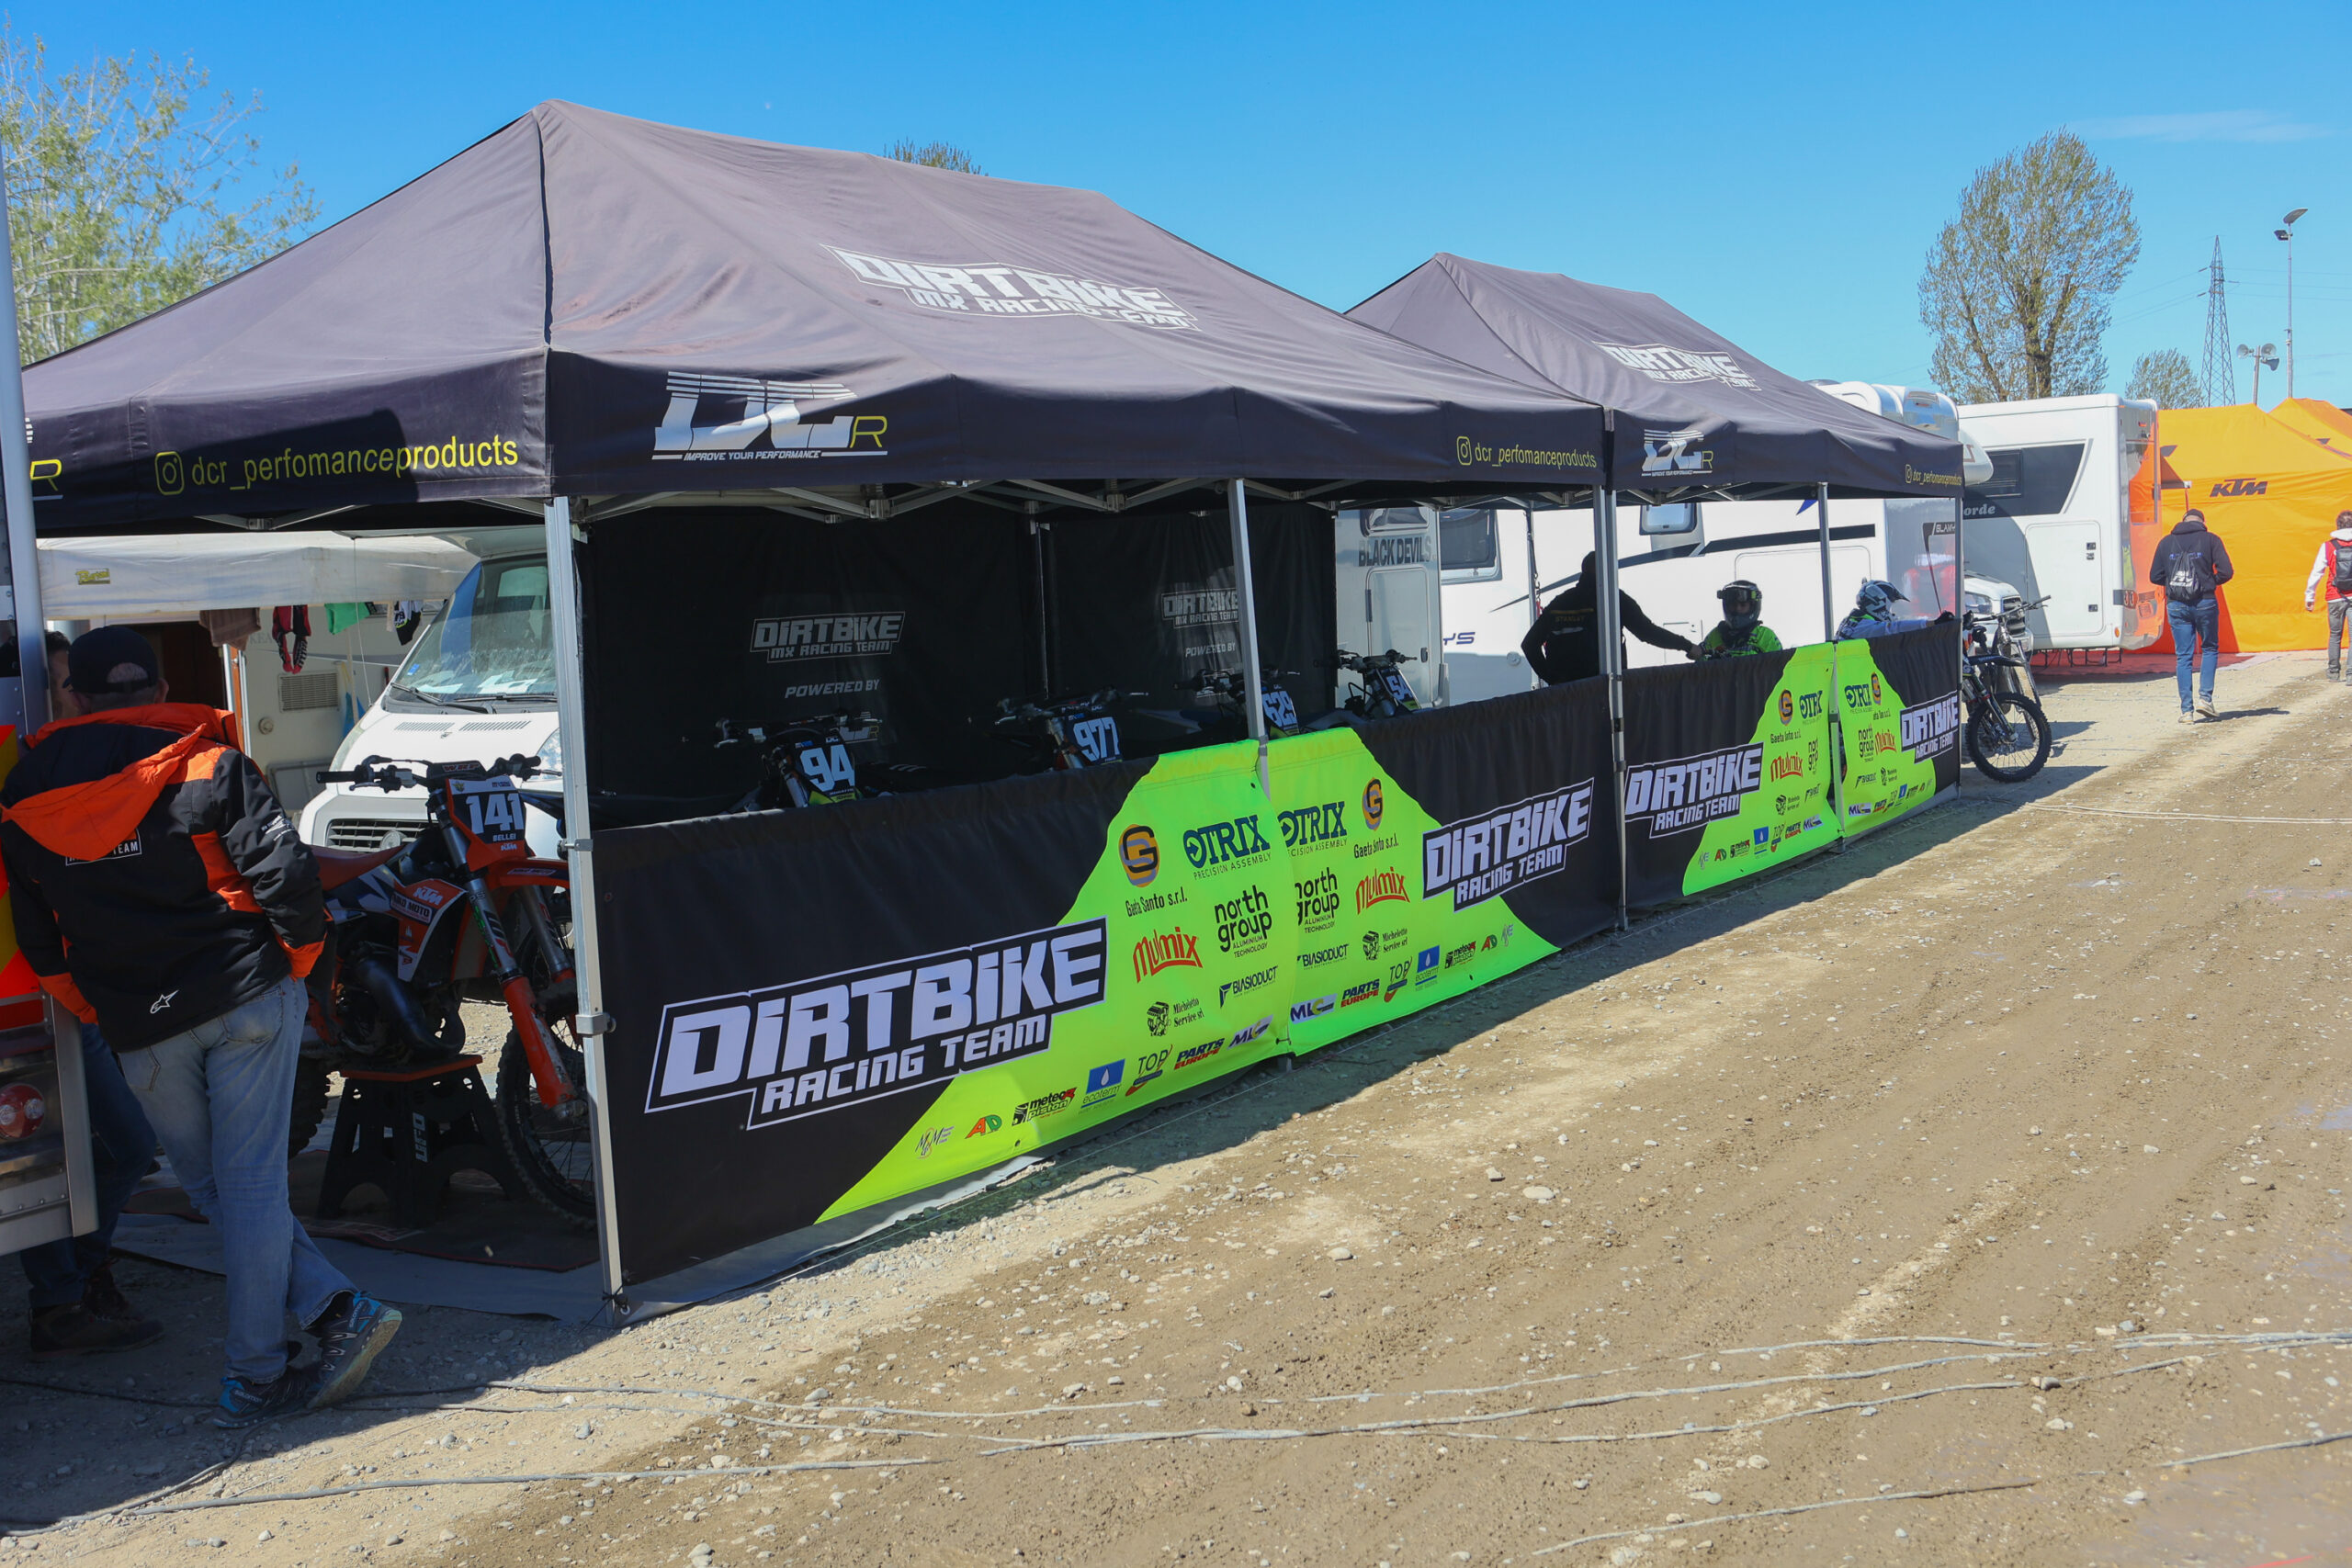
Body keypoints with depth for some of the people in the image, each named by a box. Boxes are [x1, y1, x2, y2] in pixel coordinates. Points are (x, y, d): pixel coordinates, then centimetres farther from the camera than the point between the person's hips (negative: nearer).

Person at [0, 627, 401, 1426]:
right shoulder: (209, 766, -6)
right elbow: (285, 871, -14)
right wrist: (298, 957, 2)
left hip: (142, 1029, 2)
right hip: (250, 998, -1)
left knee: (210, 1185, 13)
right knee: (252, 1181, 3)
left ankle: (334, 1308, 2)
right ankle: (255, 1375, 4)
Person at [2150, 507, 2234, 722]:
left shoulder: (2166, 542, 5)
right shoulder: (2210, 540, -1)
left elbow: (2155, 577, 4)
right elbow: (2226, 571, -8)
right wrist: (2212, 582, 12)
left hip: (2176, 605, 1)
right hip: (2204, 603, -1)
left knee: (2183, 656, 6)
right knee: (2210, 649, 17)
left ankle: (2186, 710, 2)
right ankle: (2205, 698, 3)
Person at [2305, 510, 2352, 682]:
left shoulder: (2328, 546, 0)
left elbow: (2316, 573, 2)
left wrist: (2309, 596, 10)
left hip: (2336, 598, 1)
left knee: (2335, 635, 10)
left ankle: (2333, 671, 12)